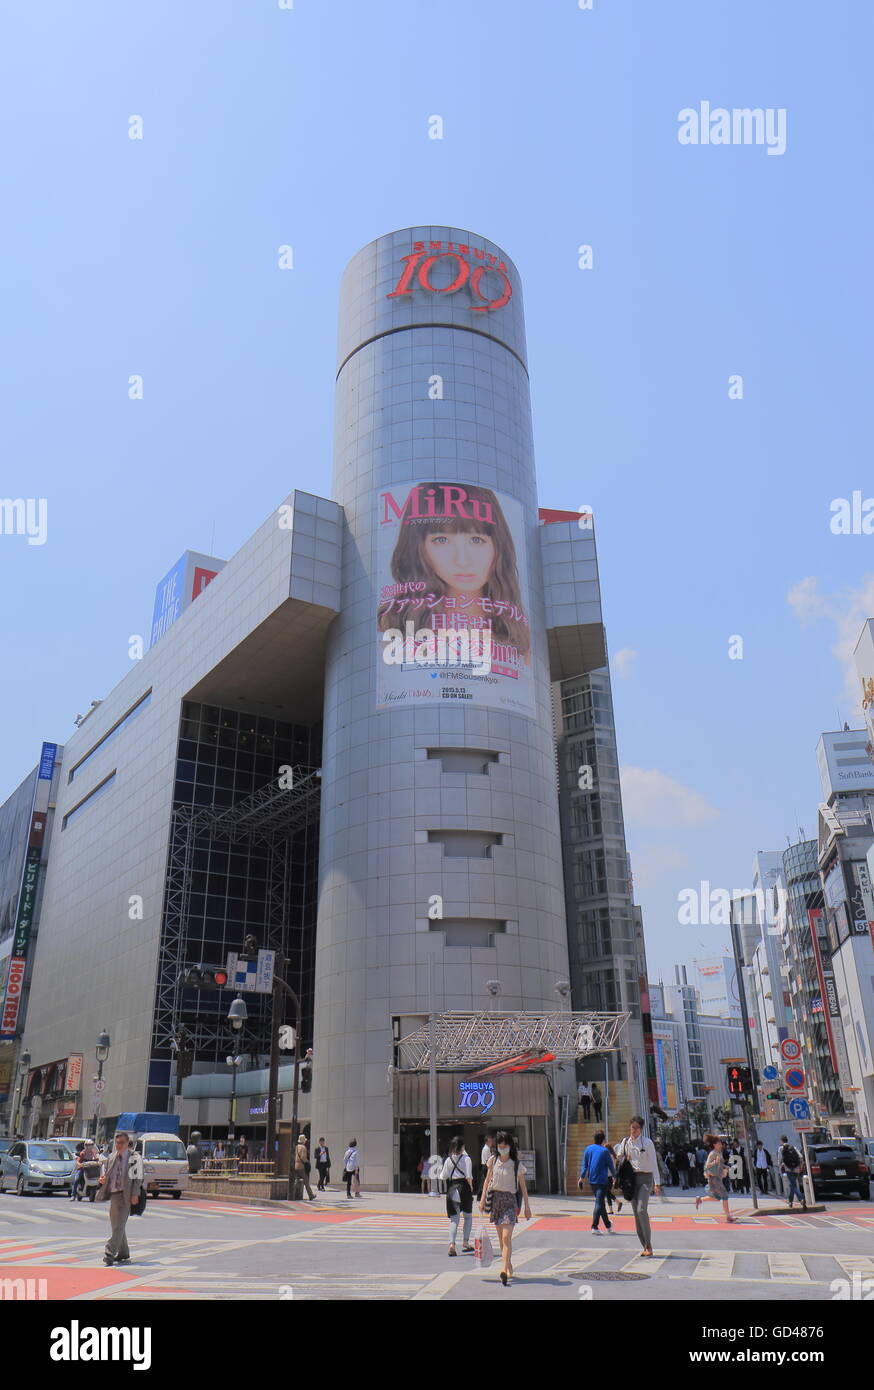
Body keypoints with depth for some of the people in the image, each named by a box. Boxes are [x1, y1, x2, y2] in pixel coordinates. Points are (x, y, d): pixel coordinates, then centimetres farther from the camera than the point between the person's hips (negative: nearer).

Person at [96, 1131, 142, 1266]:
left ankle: (110, 1253, -13)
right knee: (115, 1225, 14)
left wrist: (135, 1194, -14)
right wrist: (103, 1179, 1)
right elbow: (105, 1170, 24)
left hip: (125, 1195, -6)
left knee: (119, 1225, -12)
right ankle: (123, 1252, 27)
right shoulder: (111, 1157, 11)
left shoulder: (134, 1158, -4)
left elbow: (138, 1177, -6)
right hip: (113, 1193, 7)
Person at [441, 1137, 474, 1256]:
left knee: (454, 1218, 5)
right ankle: (465, 1242, 17)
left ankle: (452, 1244, -9)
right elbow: (469, 1176, -11)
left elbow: (443, 1177, 2)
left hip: (452, 1189, 3)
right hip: (464, 1188, -3)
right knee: (468, 1216, 17)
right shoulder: (466, 1158, -6)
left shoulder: (448, 1160, 4)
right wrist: (471, 1187, 6)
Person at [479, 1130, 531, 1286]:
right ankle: (509, 1267, 25)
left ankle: (504, 1270, -23)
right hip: (495, 1198, 4)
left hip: (509, 1200, -4)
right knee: (501, 1238, 10)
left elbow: (523, 1186, 3)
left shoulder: (517, 1165, -5)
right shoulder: (493, 1160, 2)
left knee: (506, 1237, -16)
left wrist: (527, 1207, 5)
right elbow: (487, 1180, 12)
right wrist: (483, 1198, 5)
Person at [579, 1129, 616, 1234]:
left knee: (600, 1202, 18)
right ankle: (594, 1227, -15)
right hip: (602, 1180, -5)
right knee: (599, 1203, -6)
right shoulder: (605, 1151, -9)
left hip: (591, 1180, 5)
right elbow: (611, 1166, -2)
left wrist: (581, 1178, 10)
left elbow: (584, 1165, 5)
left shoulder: (588, 1149, 4)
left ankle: (608, 1225, 29)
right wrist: (615, 1177, 13)